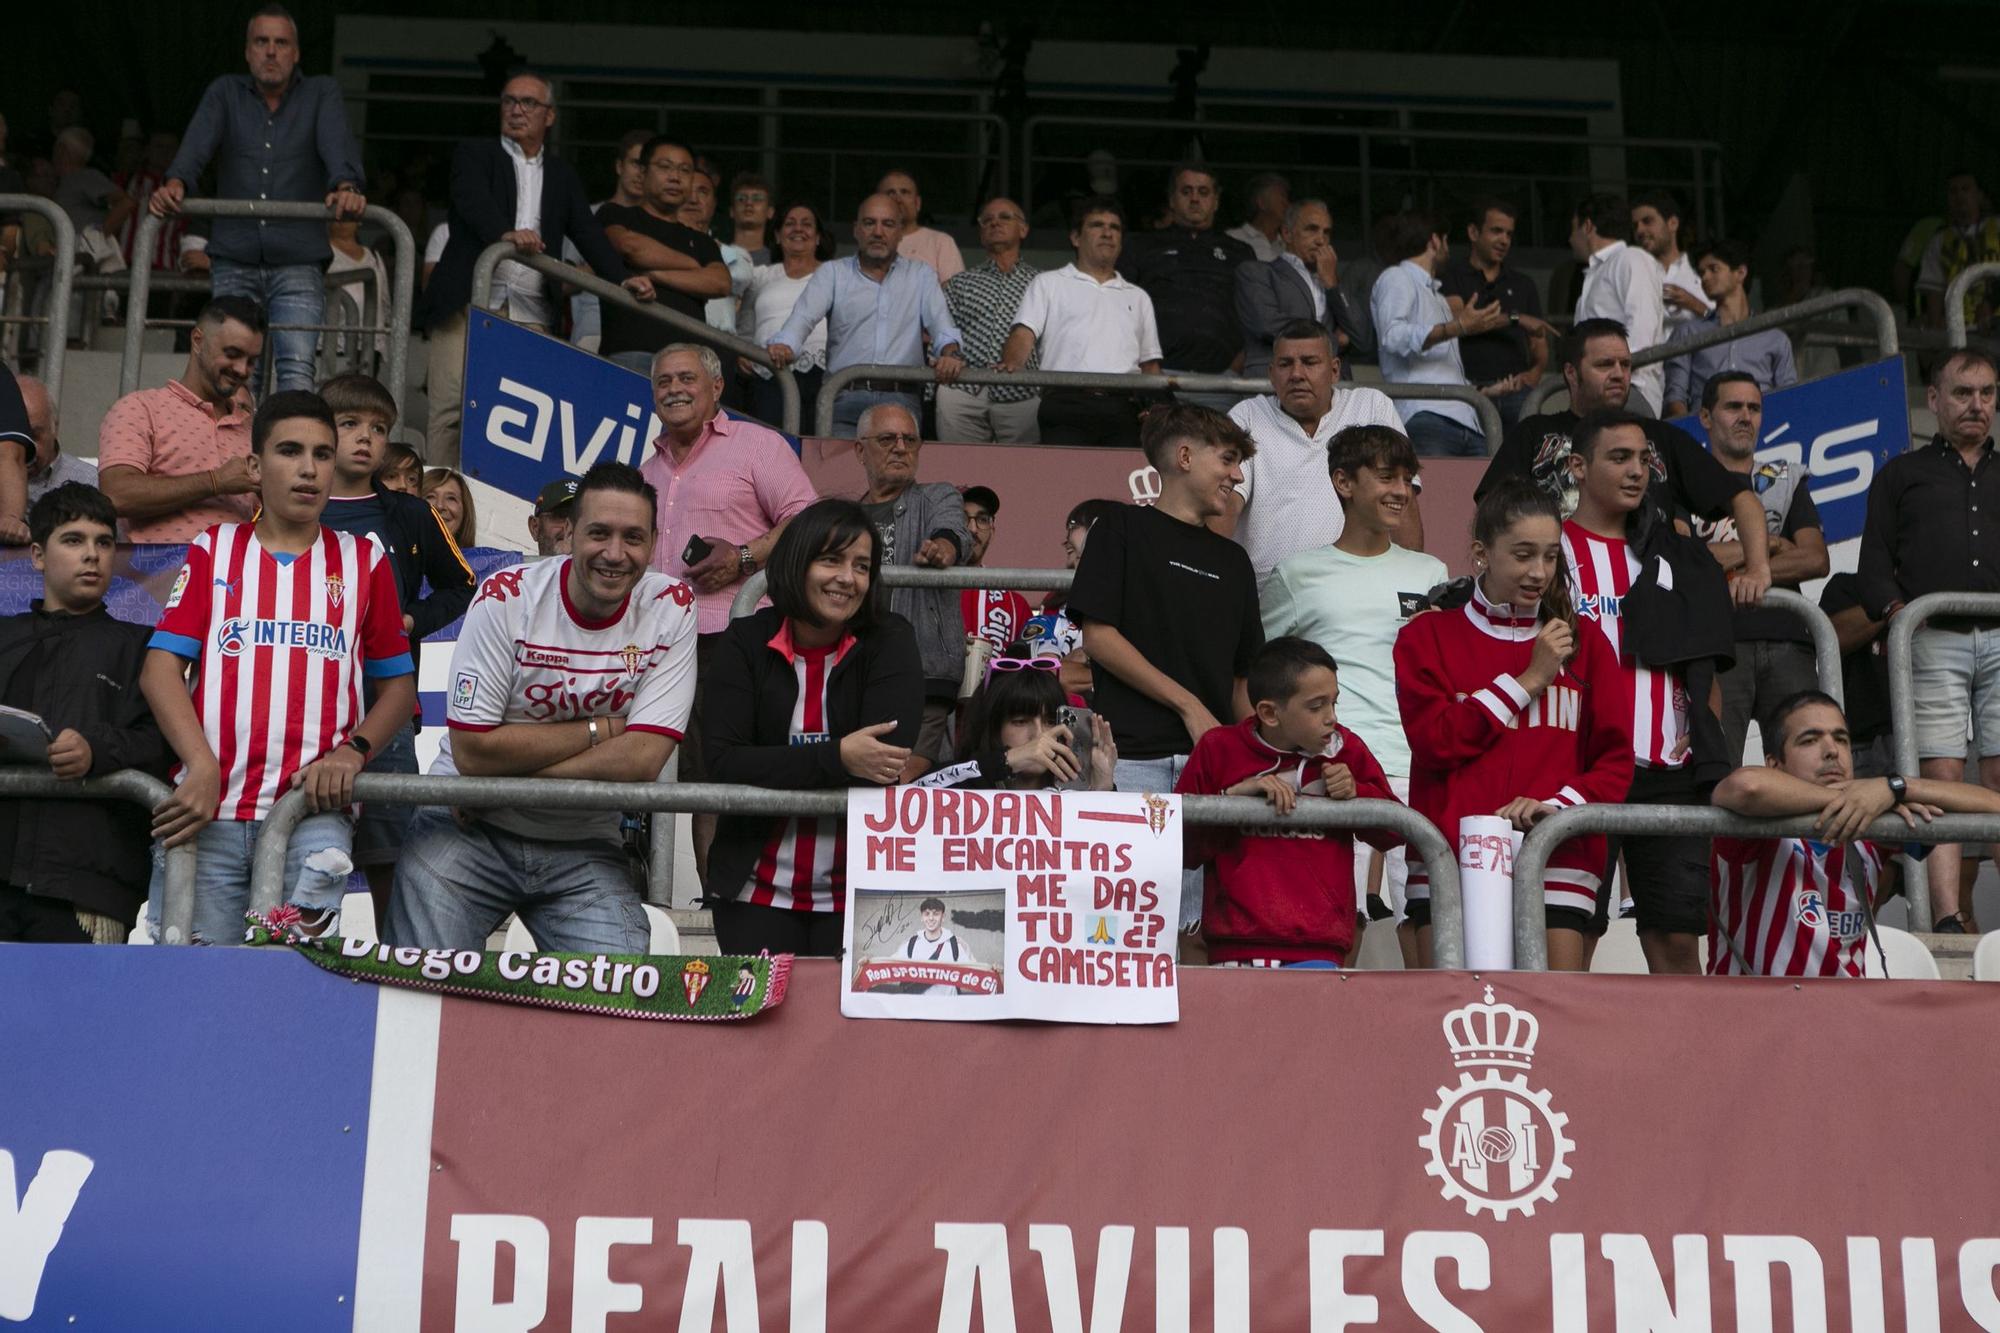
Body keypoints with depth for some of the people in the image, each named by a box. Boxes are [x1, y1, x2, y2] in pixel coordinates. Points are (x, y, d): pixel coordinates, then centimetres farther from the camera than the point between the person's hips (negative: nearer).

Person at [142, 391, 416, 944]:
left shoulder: (364, 560, 15)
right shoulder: (214, 550, 14)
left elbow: (398, 682, 15)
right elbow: (161, 669, 4)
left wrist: (354, 750, -6)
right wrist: (203, 769, -10)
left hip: (313, 811, 0)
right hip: (205, 813, 1)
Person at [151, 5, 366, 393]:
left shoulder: (321, 93, 11)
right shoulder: (225, 92, 14)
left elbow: (337, 145, -9)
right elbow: (197, 144, -4)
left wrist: (346, 187, -32)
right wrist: (174, 183, -26)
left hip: (298, 262, -2)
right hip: (233, 261, 2)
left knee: (297, 367, -16)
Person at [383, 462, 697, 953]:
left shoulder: (671, 607, -7)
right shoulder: (506, 597, -13)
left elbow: (642, 759, -15)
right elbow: (472, 751, -17)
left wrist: (504, 781, -18)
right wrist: (601, 728, -14)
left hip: (584, 847, 2)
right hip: (466, 830, -1)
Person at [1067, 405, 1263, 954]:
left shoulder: (1232, 561, 22)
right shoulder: (1123, 528, 6)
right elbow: (1097, 635, -4)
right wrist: (1189, 705, -6)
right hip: (1136, 756, -5)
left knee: (1199, 927, -2)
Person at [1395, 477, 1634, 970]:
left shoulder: (1584, 644, 15)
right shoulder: (1428, 637, 10)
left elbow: (1616, 761, 8)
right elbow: (1435, 742, -5)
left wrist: (1558, 805, -12)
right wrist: (1528, 680, -2)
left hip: (1558, 860, 1)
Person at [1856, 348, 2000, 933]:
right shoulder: (1901, 475, 20)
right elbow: (1873, 562, 11)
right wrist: (1897, 610, -8)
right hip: (1933, 642, -2)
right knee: (1938, 777, -11)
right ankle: (1947, 919, -17)